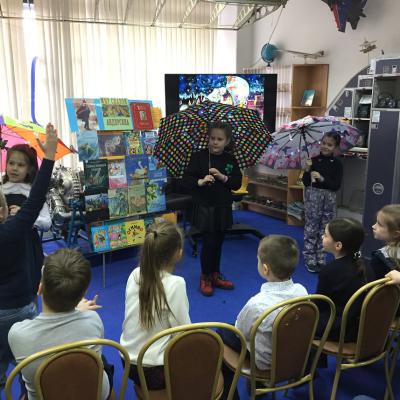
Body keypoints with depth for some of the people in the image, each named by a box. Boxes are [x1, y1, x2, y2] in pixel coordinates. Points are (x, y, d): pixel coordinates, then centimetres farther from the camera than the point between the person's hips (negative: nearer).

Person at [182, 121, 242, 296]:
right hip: (204, 208, -4)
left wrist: (224, 177, -17)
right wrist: (200, 182, -26)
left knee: (218, 242, 13)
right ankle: (205, 277, 16)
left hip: (223, 208, 4)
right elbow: (186, 180, -9)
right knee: (208, 242, -3)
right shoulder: (199, 157, -7)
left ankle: (215, 275, 30)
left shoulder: (230, 160, 2)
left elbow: (237, 183, 0)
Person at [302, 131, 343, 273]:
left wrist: (322, 179, -20)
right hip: (313, 196, -2)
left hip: (329, 198, 2)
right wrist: (307, 170, -21)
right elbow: (306, 183, -4)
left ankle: (321, 259, 20)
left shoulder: (337, 164, -1)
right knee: (311, 228, 2)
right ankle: (310, 260, 11)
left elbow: (337, 185, -8)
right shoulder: (314, 160, -4)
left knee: (324, 229, 10)